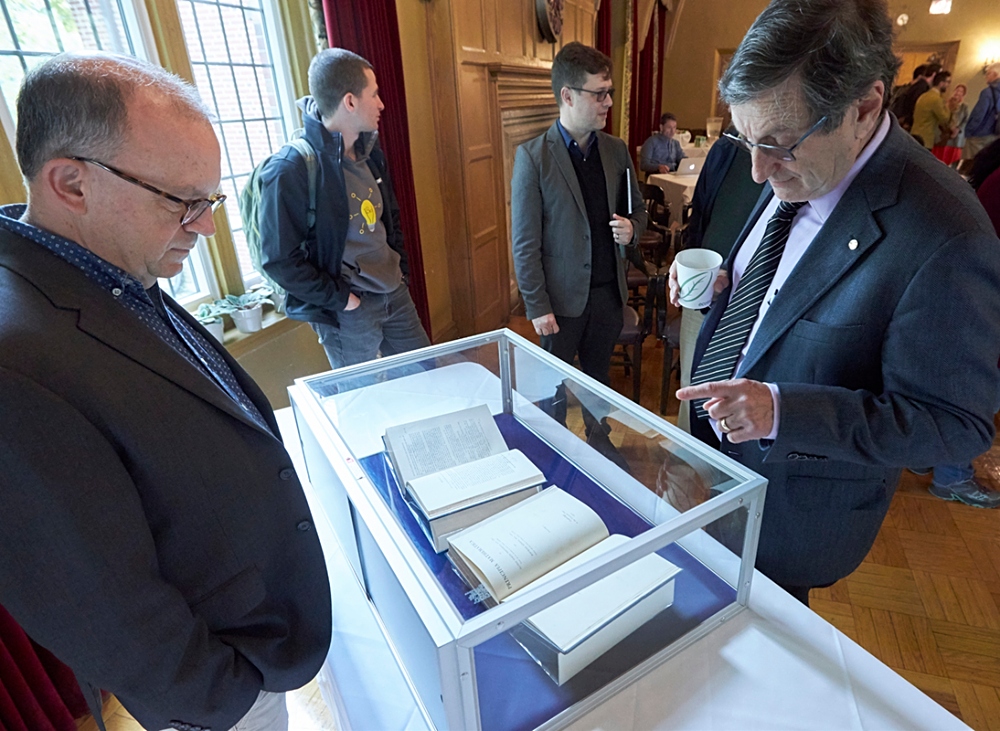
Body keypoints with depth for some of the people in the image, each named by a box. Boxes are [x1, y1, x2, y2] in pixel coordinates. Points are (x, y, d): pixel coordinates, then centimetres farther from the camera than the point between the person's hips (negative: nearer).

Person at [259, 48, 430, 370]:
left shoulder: (368, 151, 5)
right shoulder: (290, 169, -20)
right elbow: (279, 259, -18)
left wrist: (400, 267, 9)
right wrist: (339, 298, -15)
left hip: (394, 292, 7)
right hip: (348, 310, -7)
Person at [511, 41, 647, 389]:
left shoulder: (616, 150, 4)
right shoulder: (533, 156, -11)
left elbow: (637, 208, 16)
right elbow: (525, 243, -11)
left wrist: (632, 228, -8)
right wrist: (537, 307, -12)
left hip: (609, 292, 4)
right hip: (562, 297, -4)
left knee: (599, 378, 19)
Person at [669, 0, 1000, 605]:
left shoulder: (943, 237, -29)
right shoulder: (793, 172, -5)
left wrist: (782, 410, -35)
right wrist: (717, 282, -9)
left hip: (789, 512, -7)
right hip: (713, 442, 7)